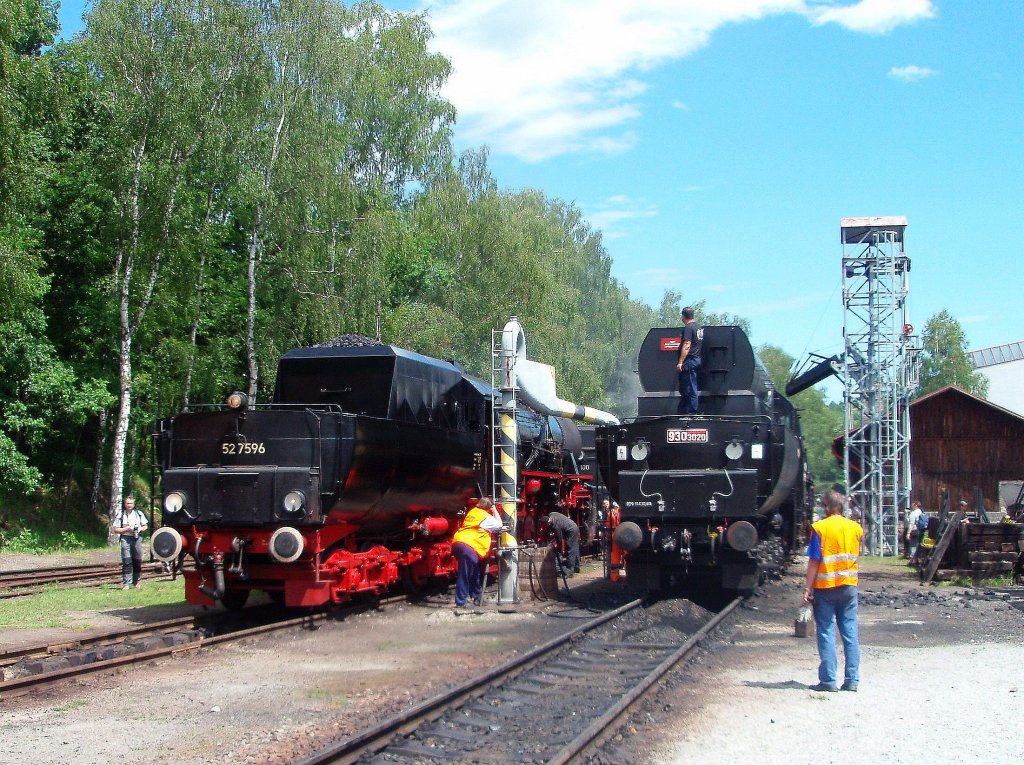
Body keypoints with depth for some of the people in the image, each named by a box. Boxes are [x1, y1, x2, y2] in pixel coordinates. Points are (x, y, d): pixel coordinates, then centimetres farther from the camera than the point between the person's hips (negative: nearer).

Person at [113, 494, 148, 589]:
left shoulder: (139, 513, 12)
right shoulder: (121, 515, 5)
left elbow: (145, 526, 17)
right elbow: (116, 530, 4)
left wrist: (140, 529, -3)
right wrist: (126, 529, -9)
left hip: (137, 538, 2)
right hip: (126, 538, -2)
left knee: (137, 560, 4)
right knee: (126, 561, -9)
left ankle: (136, 581, 18)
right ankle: (126, 582, -9)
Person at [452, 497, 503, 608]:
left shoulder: (473, 512, 22)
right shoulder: (486, 517, -1)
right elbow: (499, 525, 10)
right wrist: (495, 511, 17)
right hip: (469, 547, -9)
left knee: (475, 574, 21)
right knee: (464, 576, -6)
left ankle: (477, 597, 30)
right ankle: (461, 602, -6)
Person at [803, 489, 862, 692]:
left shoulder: (820, 528, -11)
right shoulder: (856, 528, 4)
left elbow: (814, 561, -12)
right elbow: (855, 555, 14)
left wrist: (808, 588, -9)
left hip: (825, 587, -4)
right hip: (849, 586, 4)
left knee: (826, 633, 2)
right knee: (850, 633, 8)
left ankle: (828, 681, 2)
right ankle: (852, 680, 8)